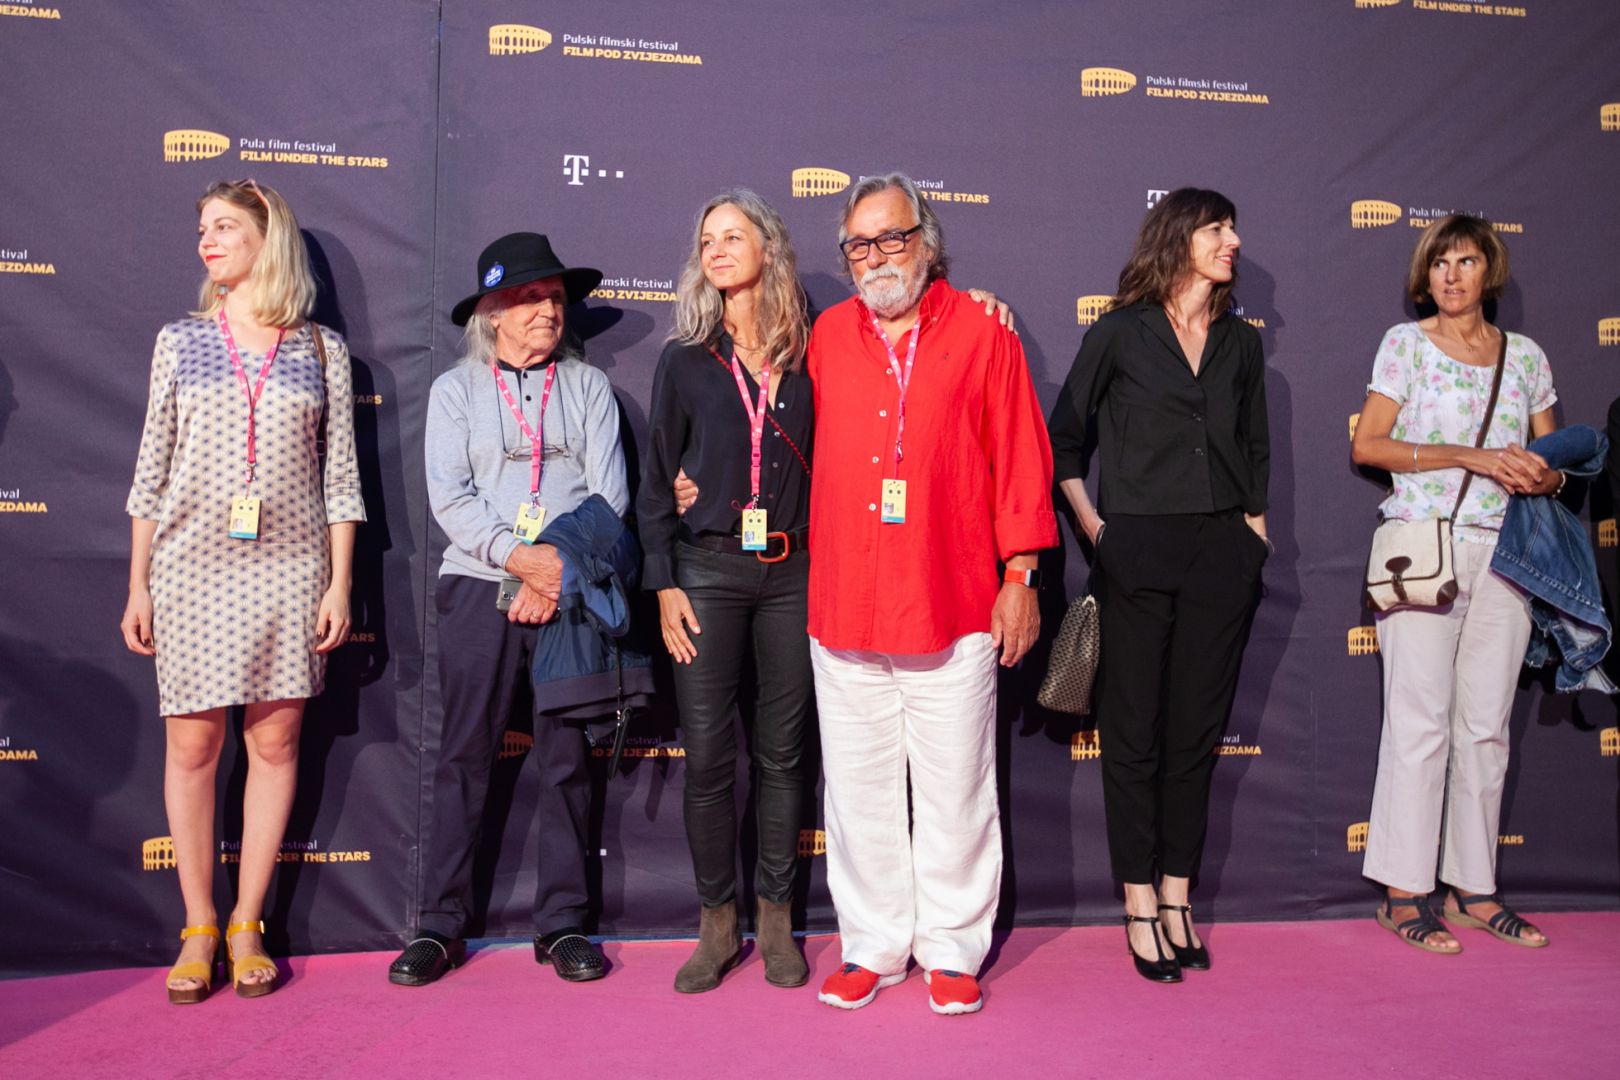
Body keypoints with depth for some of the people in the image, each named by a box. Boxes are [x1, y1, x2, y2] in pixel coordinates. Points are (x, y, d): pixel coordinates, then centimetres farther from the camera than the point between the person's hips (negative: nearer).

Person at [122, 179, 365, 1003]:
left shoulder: (322, 350, 6)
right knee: (191, 745, 2)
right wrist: (137, 586, 4)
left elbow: (341, 476, 4)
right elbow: (151, 472, 8)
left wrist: (339, 586, -1)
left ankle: (246, 926, 15)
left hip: (288, 568, 0)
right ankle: (198, 928, 15)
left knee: (275, 741, 2)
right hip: (191, 565, 1)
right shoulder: (180, 342, 8)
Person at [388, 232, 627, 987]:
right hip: (480, 588, 0)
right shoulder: (455, 389, 11)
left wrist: (563, 573, -10)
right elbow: (448, 497, 0)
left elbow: (608, 493, 3)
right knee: (460, 757, 0)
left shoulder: (588, 386, 12)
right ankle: (440, 925, 9)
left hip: (571, 593, 1)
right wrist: (520, 556, -13)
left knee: (567, 760, 3)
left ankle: (562, 924, 13)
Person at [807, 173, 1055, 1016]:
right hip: (842, 604, 3)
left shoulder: (981, 334, 3)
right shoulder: (827, 337, 11)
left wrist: (1020, 574, -1)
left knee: (954, 788, 4)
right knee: (859, 788, 9)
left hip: (952, 602, -2)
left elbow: (1019, 457, 2)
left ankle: (953, 951, 20)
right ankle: (872, 946, 24)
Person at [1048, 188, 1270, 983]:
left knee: (1197, 731, 7)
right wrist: (1094, 528, -2)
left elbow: (1257, 452, 18)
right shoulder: (1120, 334, 1)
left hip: (1222, 555, 4)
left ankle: (1178, 901, 18)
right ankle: (1141, 912, 12)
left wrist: (1253, 533, 9)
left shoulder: (1240, 342, 13)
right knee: (1135, 733, 2)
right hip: (1139, 555, -4)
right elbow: (1064, 439, 4)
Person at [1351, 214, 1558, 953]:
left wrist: (1546, 478, -5)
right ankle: (1402, 892, 3)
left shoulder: (1525, 356, 14)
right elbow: (1366, 446, -6)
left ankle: (1475, 888, 16)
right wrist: (1469, 456, -14)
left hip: (1501, 554, 4)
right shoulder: (1405, 344, 2)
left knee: (1486, 726, 6)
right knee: (1421, 722, -5)